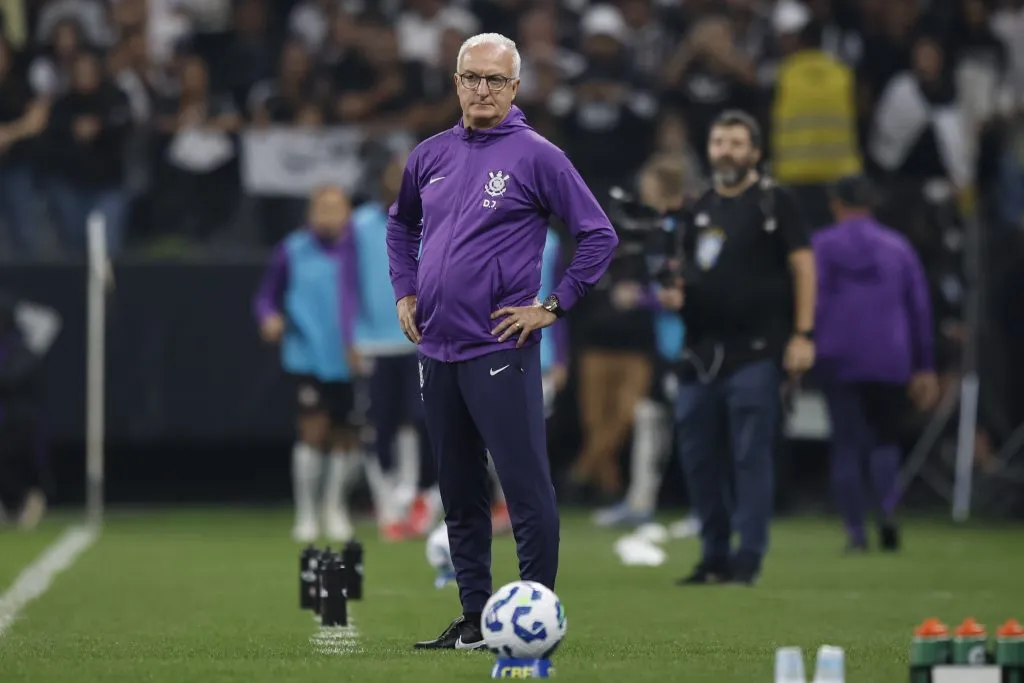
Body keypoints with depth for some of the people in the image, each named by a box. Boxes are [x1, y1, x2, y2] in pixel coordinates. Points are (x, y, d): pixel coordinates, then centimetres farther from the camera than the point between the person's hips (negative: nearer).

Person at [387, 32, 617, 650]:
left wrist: (553, 307, -7)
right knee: (460, 495, 11)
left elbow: (599, 235, -5)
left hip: (500, 350, -6)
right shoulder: (431, 156, 11)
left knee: (527, 489, -7)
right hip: (437, 351, 6)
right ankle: (475, 617, 18)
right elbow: (401, 225, 29)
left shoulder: (536, 156, -5)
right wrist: (405, 292, 16)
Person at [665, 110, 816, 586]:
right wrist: (675, 293, 3)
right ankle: (715, 557, 15)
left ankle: (748, 558, -4)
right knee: (697, 455, 6)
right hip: (702, 351, 7)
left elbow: (802, 264, -5)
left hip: (755, 352, -6)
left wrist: (803, 334, -12)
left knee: (751, 455, -7)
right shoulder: (700, 210, 16)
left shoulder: (774, 204, -2)